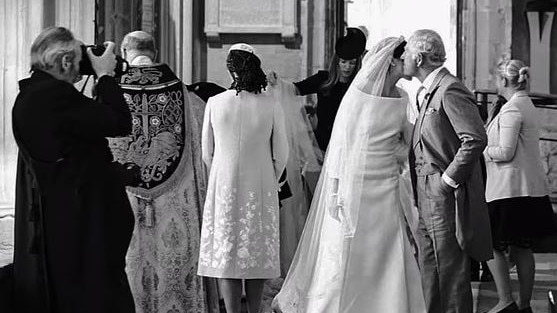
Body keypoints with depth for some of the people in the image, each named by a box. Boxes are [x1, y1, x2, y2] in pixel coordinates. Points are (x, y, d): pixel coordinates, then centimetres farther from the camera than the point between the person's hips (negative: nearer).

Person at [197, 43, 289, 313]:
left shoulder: (215, 103, -9)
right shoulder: (271, 105, -9)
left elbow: (206, 152, 1)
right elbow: (281, 154, -2)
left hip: (224, 186, -1)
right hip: (261, 187, 1)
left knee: (226, 253, 5)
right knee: (258, 251, 13)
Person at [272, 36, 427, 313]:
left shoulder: (400, 99, 5)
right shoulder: (357, 95, -10)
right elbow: (340, 142, -9)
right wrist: (336, 190, -13)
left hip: (385, 188, 5)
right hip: (355, 185, -5)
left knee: (390, 258, 3)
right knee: (343, 254, 2)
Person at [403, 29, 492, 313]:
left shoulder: (450, 90, -14)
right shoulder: (427, 93, 16)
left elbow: (476, 139, -23)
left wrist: (448, 180, -18)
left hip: (446, 198, -10)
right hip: (427, 199, 10)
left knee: (451, 274, -4)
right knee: (430, 275, 13)